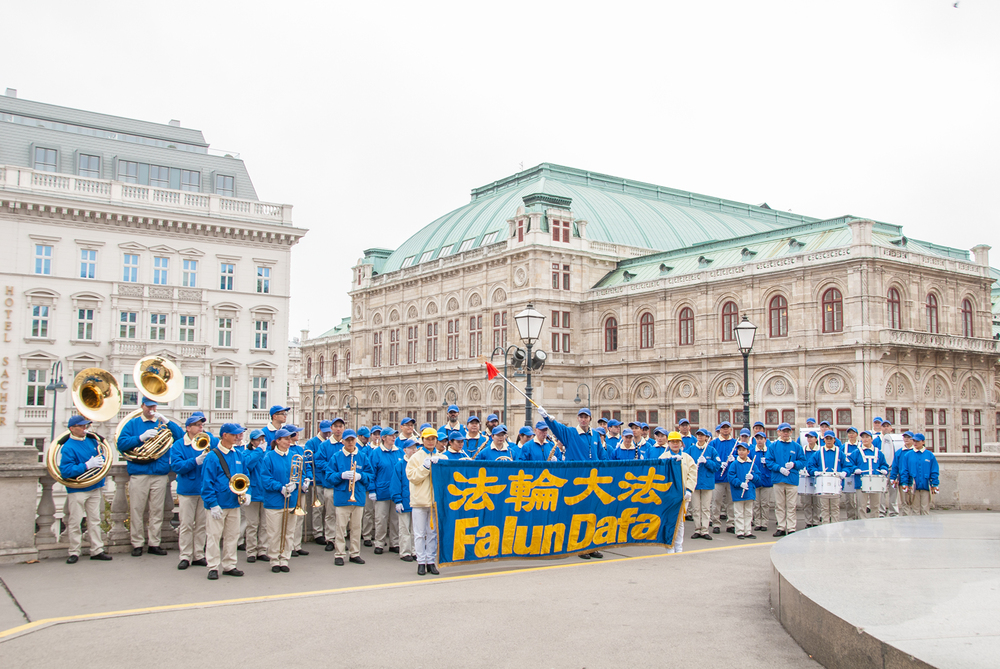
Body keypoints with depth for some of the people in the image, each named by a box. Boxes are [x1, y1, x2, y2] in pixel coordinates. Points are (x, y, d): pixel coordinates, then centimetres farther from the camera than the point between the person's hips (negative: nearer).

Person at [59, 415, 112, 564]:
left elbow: (102, 457, 23)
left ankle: (97, 550, 14)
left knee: (95, 520, 9)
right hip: (77, 490, -6)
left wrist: (101, 461, 1)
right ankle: (74, 552, 11)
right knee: (75, 522, 1)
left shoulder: (92, 441, 8)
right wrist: (87, 465, -26)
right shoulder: (68, 447, -11)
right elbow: (65, 471, -20)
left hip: (95, 488, 6)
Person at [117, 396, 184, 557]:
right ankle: (137, 544, 7)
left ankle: (154, 544, 10)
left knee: (157, 510, 4)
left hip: (160, 473, 2)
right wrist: (141, 437, -14)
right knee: (136, 509, -2)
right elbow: (121, 444, -2)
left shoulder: (163, 424, 14)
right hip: (138, 473, -1)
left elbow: (181, 436, 0)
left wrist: (166, 421, -8)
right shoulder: (133, 424, 11)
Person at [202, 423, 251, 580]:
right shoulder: (213, 457, -11)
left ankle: (229, 565, 21)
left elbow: (245, 475, 16)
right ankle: (213, 568, 10)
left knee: (232, 536, 12)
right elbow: (207, 482, -13)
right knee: (214, 536, 1)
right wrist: (212, 504, -17)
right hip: (218, 505, -6)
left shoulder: (238, 455, 8)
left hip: (234, 503, 6)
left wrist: (247, 493, 1)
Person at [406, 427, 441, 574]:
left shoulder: (442, 458, 11)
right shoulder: (415, 457, 4)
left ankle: (431, 561, 13)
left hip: (436, 500, 2)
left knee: (433, 532, 6)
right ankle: (421, 562, 6)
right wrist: (425, 466, -12)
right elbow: (412, 477, -5)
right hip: (420, 500, -2)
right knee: (420, 533, 0)